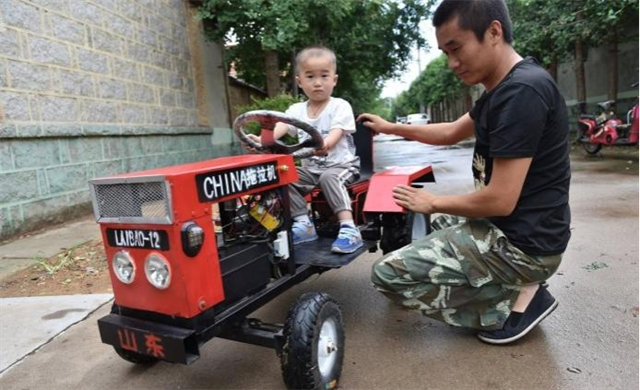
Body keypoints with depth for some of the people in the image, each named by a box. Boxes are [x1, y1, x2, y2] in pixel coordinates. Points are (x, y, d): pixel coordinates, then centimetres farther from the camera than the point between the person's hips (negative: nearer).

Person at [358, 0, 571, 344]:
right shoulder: (503, 88, 7)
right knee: (441, 220, 34)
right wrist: (391, 128, 22)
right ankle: (514, 285, 15)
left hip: (523, 243, -10)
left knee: (388, 274, -10)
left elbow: (500, 200, -25)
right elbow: (451, 133, 21)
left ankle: (517, 298, -3)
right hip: (509, 227, 10)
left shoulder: (522, 92, -24)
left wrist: (434, 203, -9)